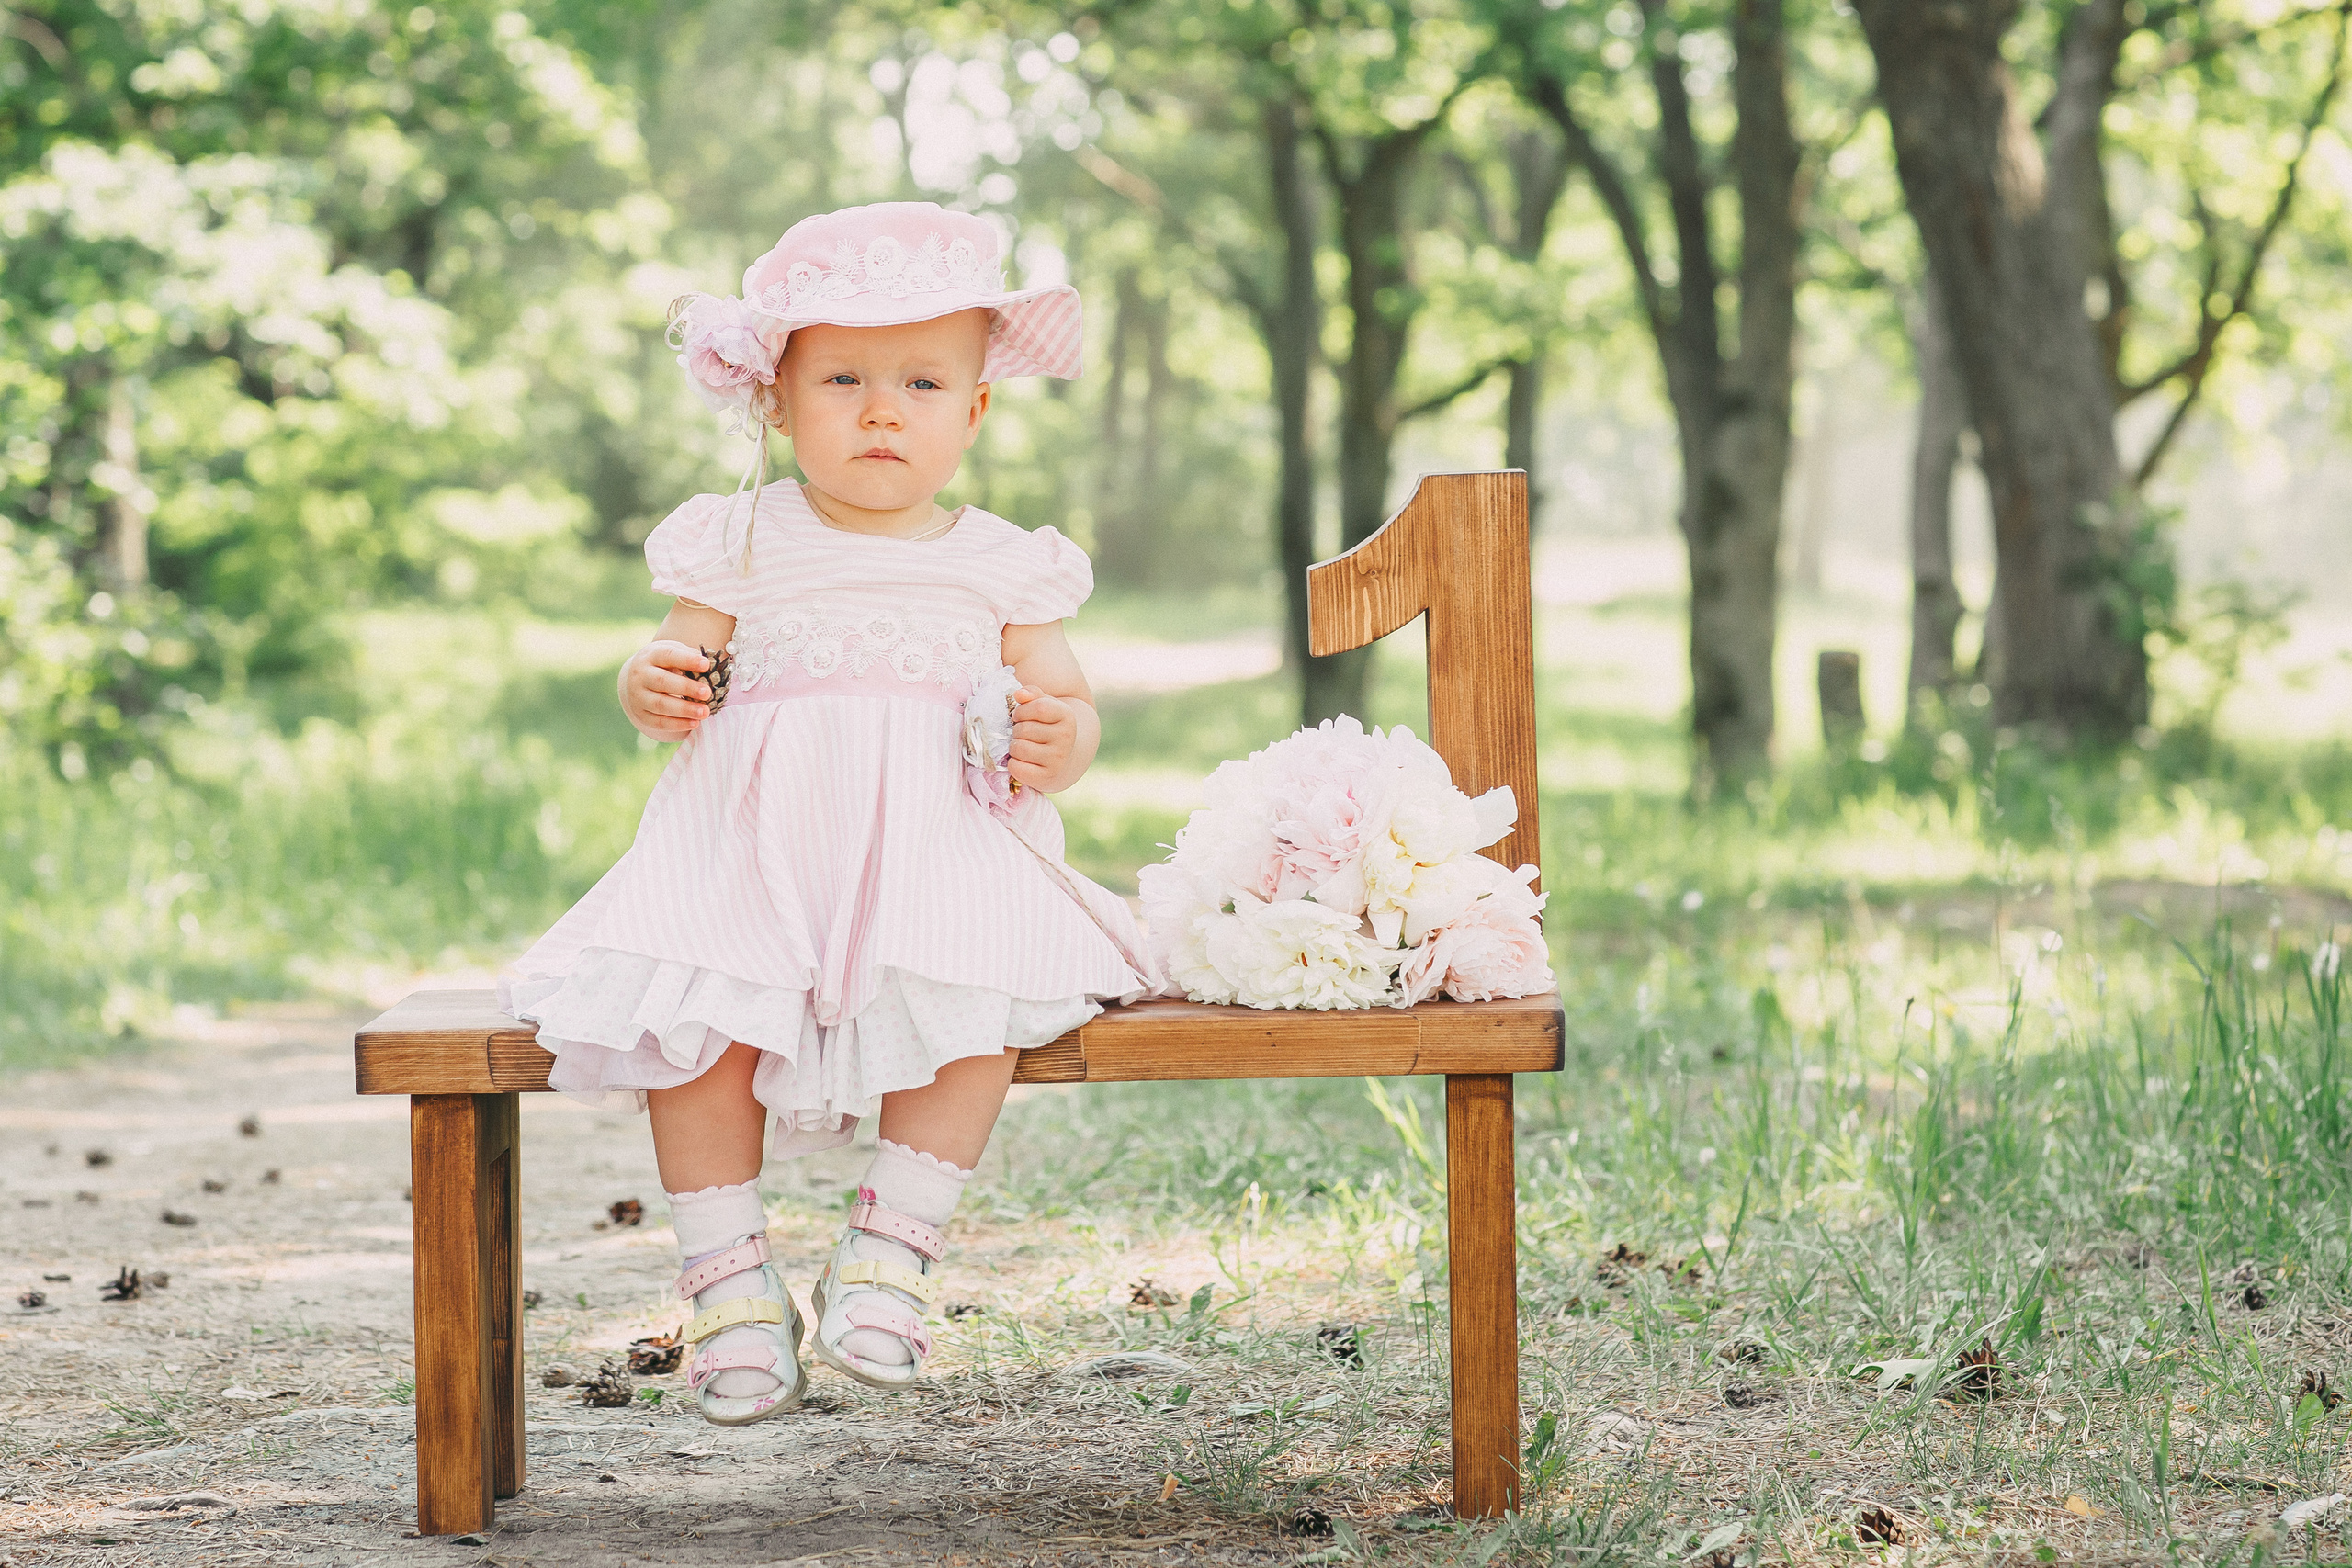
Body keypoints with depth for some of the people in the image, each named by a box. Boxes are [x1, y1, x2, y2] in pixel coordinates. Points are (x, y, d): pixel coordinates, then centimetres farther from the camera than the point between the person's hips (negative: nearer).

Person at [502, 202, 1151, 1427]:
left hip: (937, 853, 0)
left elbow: (1063, 707, 13)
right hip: (751, 855, 0)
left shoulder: (1001, 567, 11)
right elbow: (673, 672, 12)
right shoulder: (739, 545, 10)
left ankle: (894, 1241, -16)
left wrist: (1058, 740, -11)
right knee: (684, 1001, -28)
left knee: (980, 987, -32)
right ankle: (727, 1278, -14)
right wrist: (655, 687, -12)